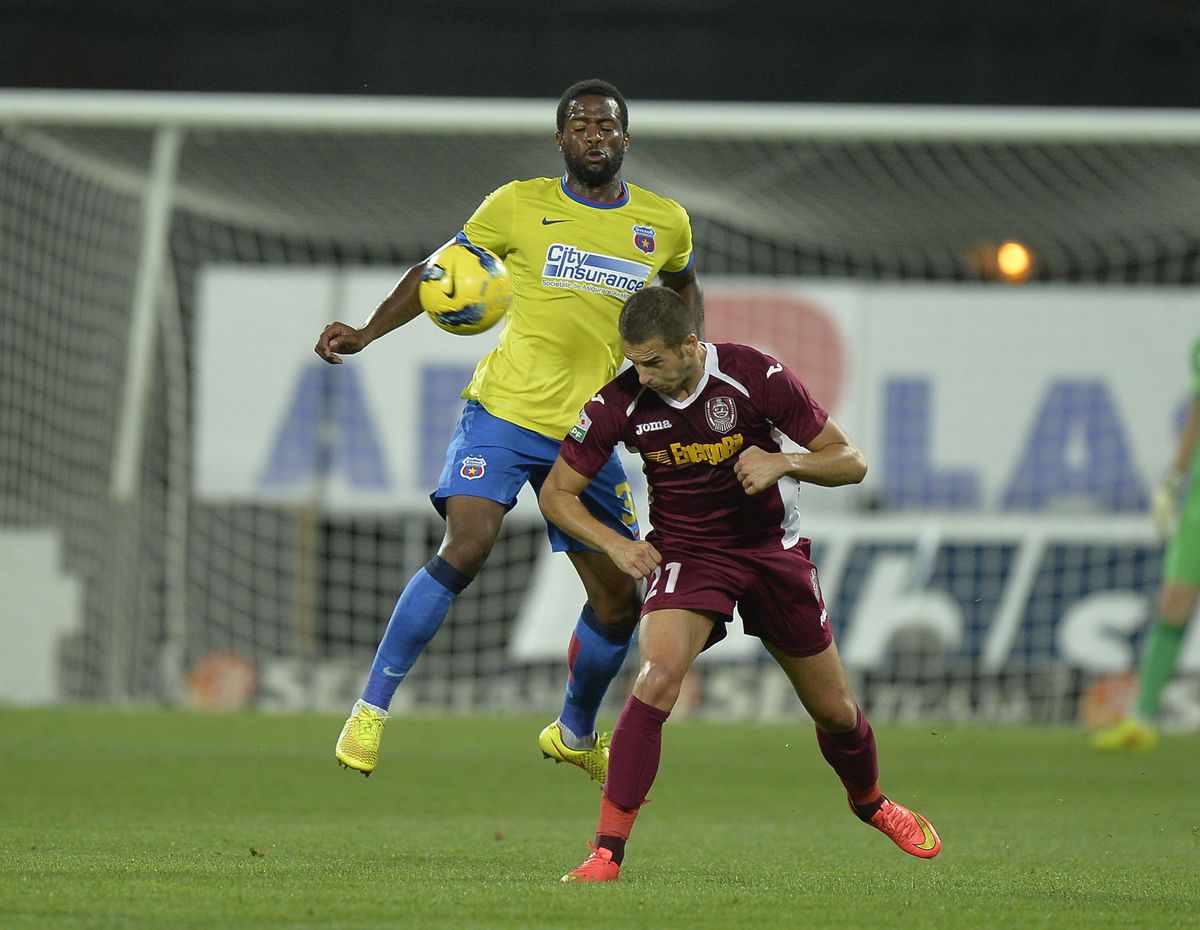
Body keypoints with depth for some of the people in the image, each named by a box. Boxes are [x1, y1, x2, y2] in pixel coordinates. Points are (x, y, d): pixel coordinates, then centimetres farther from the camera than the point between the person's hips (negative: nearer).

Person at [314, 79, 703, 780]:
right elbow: (438, 271, 8)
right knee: (466, 549, -25)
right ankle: (372, 710, -17)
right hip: (504, 412, -4)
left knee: (619, 602, 7)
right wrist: (367, 334, -4)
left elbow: (685, 287, 29)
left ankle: (575, 735, 34)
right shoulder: (519, 206, -2)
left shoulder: (665, 223, 6)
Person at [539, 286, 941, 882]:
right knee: (656, 679, -29)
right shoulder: (620, 402, -16)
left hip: (773, 549, 1)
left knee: (834, 710, 11)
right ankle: (607, 851, -26)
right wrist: (615, 544, -19)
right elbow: (557, 492, -3)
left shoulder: (754, 375, -19)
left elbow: (850, 463, -12)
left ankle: (870, 803, 45)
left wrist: (783, 462, -31)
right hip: (686, 554, -1)